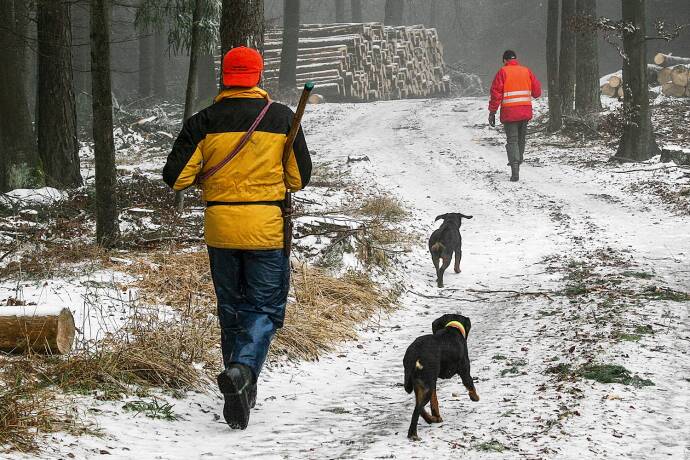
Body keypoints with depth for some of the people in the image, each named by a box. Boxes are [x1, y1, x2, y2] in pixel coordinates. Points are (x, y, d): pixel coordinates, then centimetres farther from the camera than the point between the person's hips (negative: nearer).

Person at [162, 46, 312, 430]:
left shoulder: (204, 122, -2)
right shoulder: (282, 117, -3)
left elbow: (176, 177, -4)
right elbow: (300, 178, 1)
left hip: (220, 228, 2)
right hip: (267, 227, -2)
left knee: (232, 309, 16)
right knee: (266, 309, 3)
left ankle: (242, 395, 21)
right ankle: (243, 369, -24)